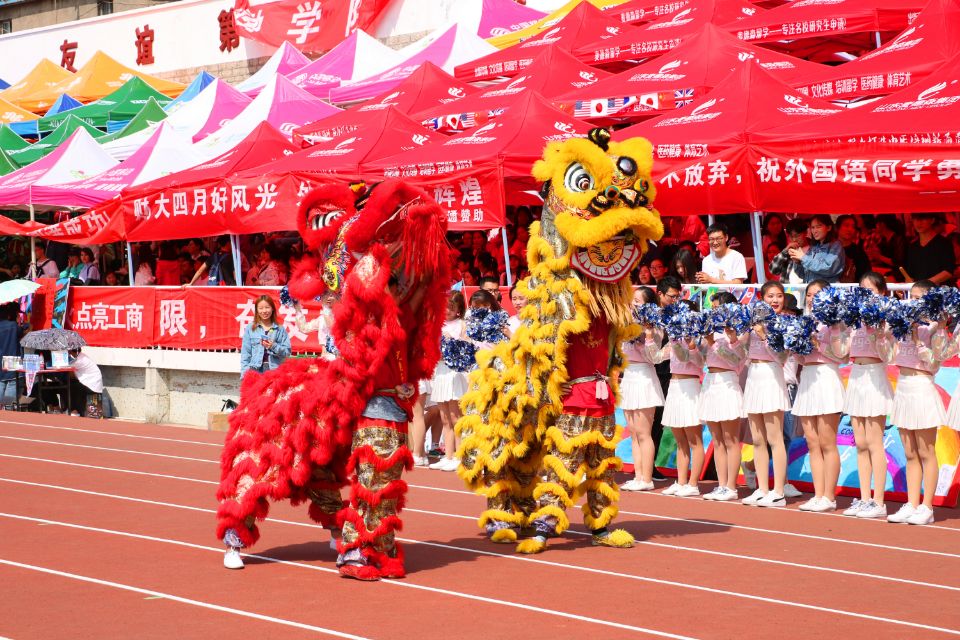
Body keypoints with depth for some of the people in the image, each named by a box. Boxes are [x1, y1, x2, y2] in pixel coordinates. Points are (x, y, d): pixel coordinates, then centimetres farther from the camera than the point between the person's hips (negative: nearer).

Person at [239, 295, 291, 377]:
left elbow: (287, 351, 4)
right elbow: (245, 353, 6)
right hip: (255, 370, 0)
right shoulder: (250, 328, 8)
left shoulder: (280, 329, 6)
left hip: (274, 370, 0)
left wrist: (274, 346, -13)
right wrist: (245, 373, -1)